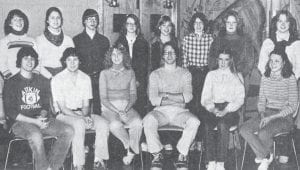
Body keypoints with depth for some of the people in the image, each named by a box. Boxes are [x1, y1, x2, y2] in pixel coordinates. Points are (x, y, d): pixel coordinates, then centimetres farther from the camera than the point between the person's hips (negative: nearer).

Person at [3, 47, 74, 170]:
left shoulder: (42, 81, 16)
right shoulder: (11, 83, 3)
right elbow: (10, 111, -4)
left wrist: (42, 116, -8)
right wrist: (34, 121, -14)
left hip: (41, 119, 5)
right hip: (20, 122, -4)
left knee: (68, 131, -19)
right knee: (36, 135, -38)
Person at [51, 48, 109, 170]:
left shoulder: (85, 78, 6)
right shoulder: (57, 80, -8)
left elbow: (86, 105, 7)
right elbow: (62, 108, -11)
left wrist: (86, 116, -16)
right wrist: (82, 118, -20)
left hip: (82, 114, 5)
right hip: (64, 115, -4)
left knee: (103, 123, -22)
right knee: (79, 124, -36)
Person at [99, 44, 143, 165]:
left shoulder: (130, 72, 11)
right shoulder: (104, 74, 4)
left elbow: (133, 96, 7)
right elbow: (103, 98, -1)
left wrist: (126, 110, -12)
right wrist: (118, 111, -15)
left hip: (127, 107, 2)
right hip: (109, 108, -2)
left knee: (138, 122, -31)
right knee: (115, 125, -35)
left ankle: (131, 151, -14)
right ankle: (131, 146, -11)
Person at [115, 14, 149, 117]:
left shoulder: (143, 43, 12)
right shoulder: (119, 42, 13)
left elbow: (145, 64, 7)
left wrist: (139, 81, -5)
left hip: (139, 83, 0)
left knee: (140, 108, -7)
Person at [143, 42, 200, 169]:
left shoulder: (185, 73, 15)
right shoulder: (155, 74, 14)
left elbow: (188, 97, 0)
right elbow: (153, 99, -1)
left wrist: (166, 95, -10)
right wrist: (178, 98, -6)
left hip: (180, 111, 1)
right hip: (161, 111, 0)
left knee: (194, 122, -30)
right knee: (148, 121, -32)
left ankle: (182, 154, -11)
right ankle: (156, 154, -11)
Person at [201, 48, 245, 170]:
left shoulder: (237, 76, 16)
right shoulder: (211, 75, 20)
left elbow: (240, 99, 4)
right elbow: (204, 98, 13)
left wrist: (226, 110, -13)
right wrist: (212, 108, -9)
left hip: (231, 111, -1)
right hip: (213, 109, 2)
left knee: (222, 124, -36)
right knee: (207, 124, -33)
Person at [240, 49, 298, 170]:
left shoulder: (290, 78, -8)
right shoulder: (265, 77, 7)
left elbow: (292, 106, -9)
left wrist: (272, 117, -16)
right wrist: (262, 114, -9)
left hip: (284, 117, -5)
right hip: (266, 114, 5)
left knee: (263, 133, -33)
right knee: (244, 129, -21)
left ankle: (263, 155, 0)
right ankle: (266, 156, -6)